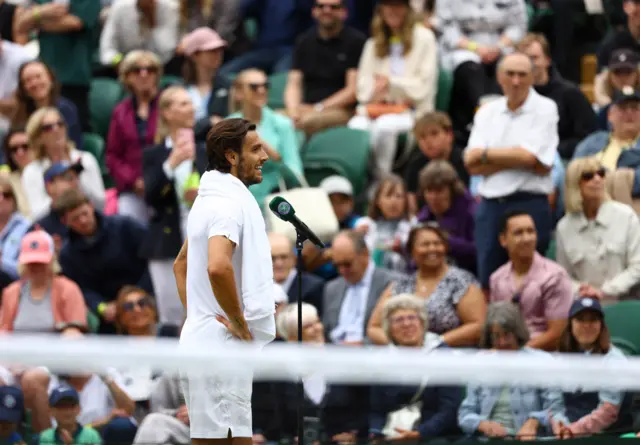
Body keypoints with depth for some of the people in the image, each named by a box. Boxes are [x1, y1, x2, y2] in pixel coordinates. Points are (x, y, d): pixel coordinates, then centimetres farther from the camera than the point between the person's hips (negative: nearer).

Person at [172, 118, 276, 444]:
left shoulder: (212, 199, 16)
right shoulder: (229, 202, -16)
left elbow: (181, 264, 29)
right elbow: (218, 267, -34)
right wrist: (239, 323, -21)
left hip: (204, 341, 10)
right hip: (222, 347, -10)